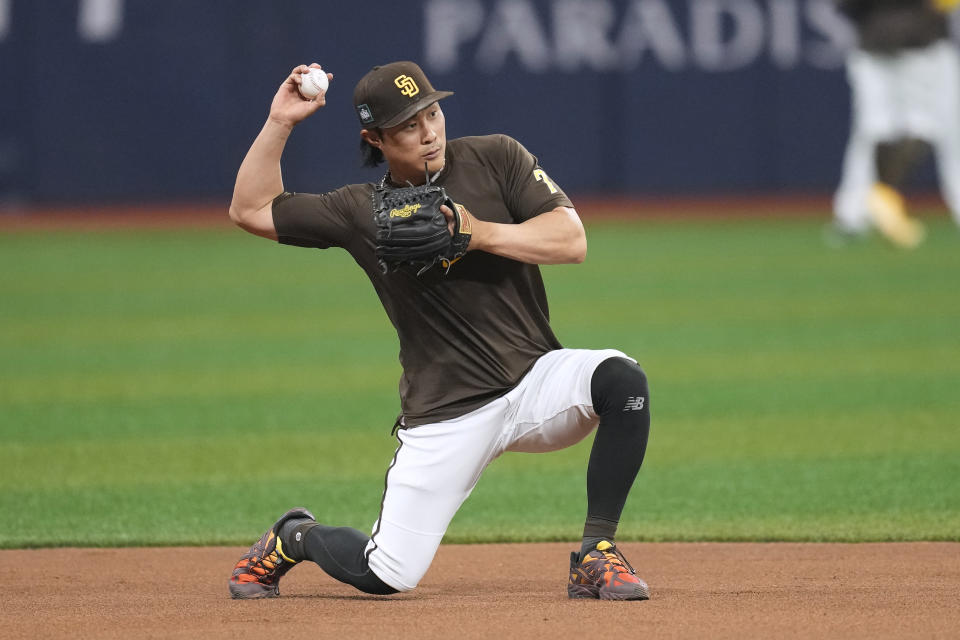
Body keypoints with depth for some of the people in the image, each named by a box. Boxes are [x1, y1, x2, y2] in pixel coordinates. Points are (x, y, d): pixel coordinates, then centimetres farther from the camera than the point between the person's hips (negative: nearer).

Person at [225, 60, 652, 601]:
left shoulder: (496, 159, 0)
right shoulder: (361, 211, 2)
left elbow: (571, 239, -8)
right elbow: (251, 209, 7)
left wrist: (478, 233, -19)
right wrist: (280, 124, -2)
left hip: (538, 379, 1)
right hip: (447, 414, 0)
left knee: (621, 378, -32)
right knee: (386, 575, -6)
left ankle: (597, 557, -19)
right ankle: (293, 537, 30)